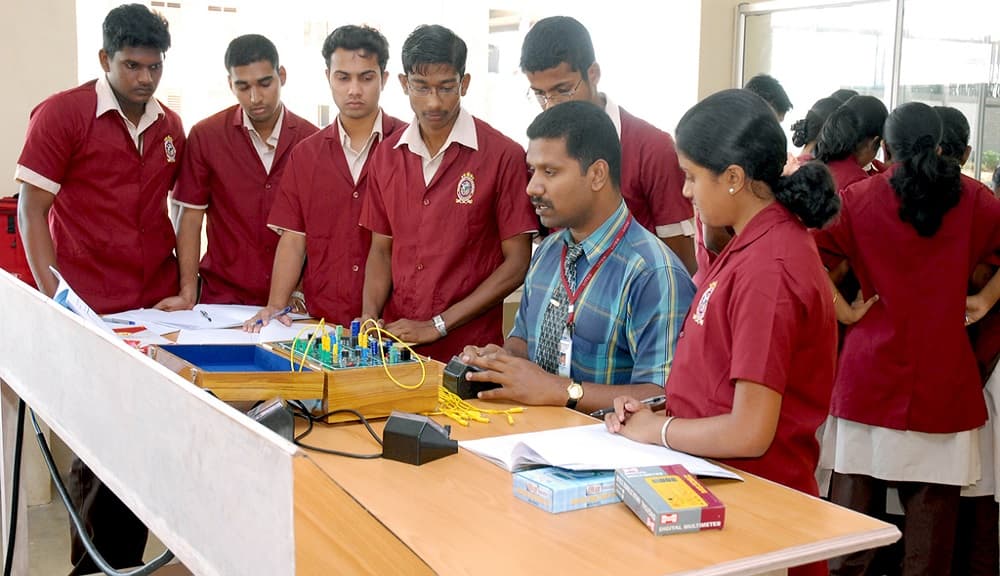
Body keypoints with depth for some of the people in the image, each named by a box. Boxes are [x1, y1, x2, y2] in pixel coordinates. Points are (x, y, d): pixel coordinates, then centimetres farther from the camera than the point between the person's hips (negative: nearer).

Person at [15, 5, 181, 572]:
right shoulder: (61, 113, -4)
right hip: (90, 313, -4)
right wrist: (54, 298, -13)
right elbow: (31, 211, -5)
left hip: (160, 308, 4)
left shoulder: (171, 126, 10)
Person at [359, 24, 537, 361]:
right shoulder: (386, 157, 8)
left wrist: (437, 326, -10)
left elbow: (517, 264, -7)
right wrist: (370, 315, -4)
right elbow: (381, 249, 14)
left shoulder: (503, 156, -7)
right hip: (394, 343, 4)